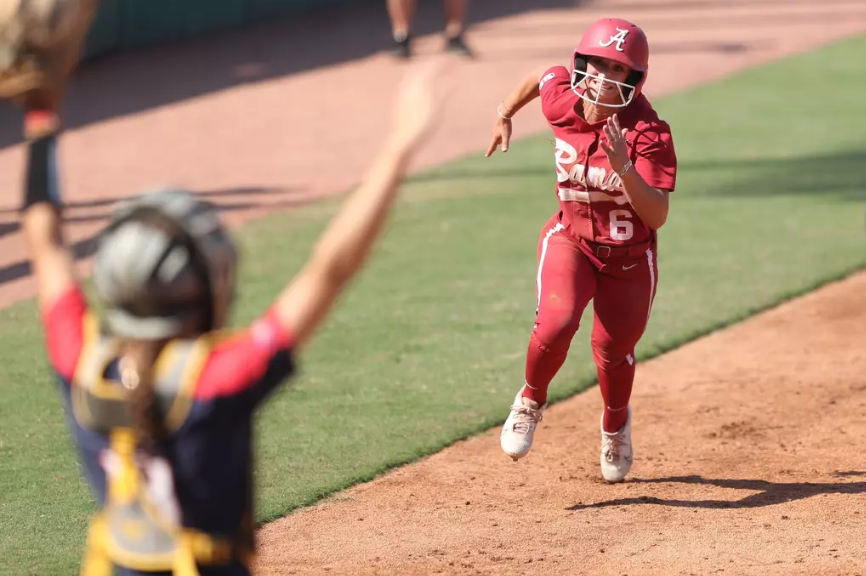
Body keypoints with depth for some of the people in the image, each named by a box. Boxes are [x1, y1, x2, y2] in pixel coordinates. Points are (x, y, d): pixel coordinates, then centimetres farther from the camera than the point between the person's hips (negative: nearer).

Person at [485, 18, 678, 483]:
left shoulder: (648, 132, -26)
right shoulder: (561, 100, -15)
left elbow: (657, 217, -31)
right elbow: (545, 75, 11)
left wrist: (624, 167, -45)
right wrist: (506, 113, 22)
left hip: (630, 256, -1)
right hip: (571, 240, 1)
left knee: (612, 351, 10)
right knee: (556, 323, -25)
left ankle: (615, 426, 44)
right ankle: (531, 401, 5)